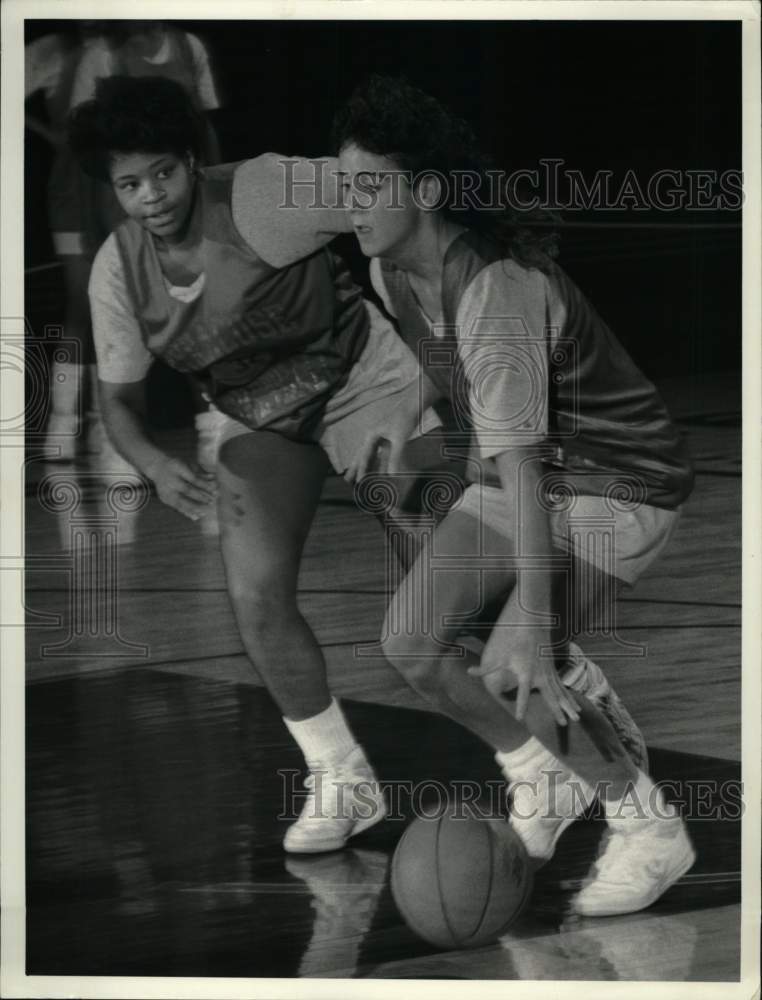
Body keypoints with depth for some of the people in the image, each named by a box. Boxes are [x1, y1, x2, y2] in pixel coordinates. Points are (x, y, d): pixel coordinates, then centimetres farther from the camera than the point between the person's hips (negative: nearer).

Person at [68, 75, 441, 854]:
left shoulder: (260, 197, -28)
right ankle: (341, 782, 6)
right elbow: (119, 398, -3)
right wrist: (157, 467, -24)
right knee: (256, 598, -11)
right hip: (257, 423, 4)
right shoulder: (117, 271, -12)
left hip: (360, 378, -4)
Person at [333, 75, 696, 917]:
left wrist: (533, 623, -37)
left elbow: (519, 462, -35)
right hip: (517, 472, 9)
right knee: (411, 641, -4)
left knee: (510, 675, -22)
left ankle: (651, 830, 0)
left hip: (615, 478, -9)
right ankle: (542, 778, 18)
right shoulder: (390, 271, -5)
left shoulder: (495, 287, -31)